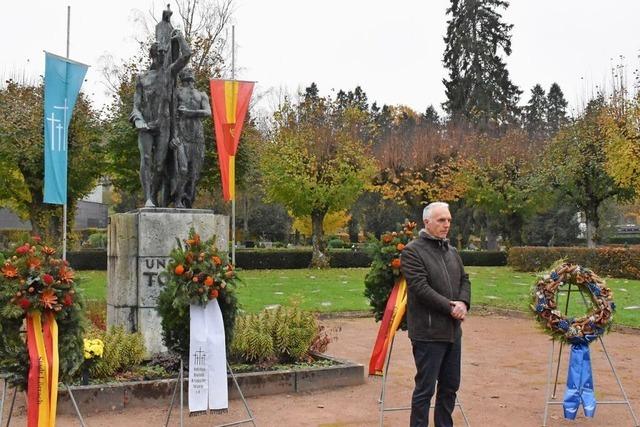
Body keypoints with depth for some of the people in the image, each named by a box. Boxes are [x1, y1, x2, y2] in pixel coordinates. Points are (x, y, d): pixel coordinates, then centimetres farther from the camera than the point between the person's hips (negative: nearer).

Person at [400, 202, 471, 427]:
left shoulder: (452, 251, 16)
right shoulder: (412, 251, -9)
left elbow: (464, 280, 17)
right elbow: (420, 287, -18)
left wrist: (463, 303, -3)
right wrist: (449, 307, -16)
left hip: (453, 331, 8)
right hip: (428, 332, -7)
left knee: (450, 386, 14)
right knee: (425, 388, -1)